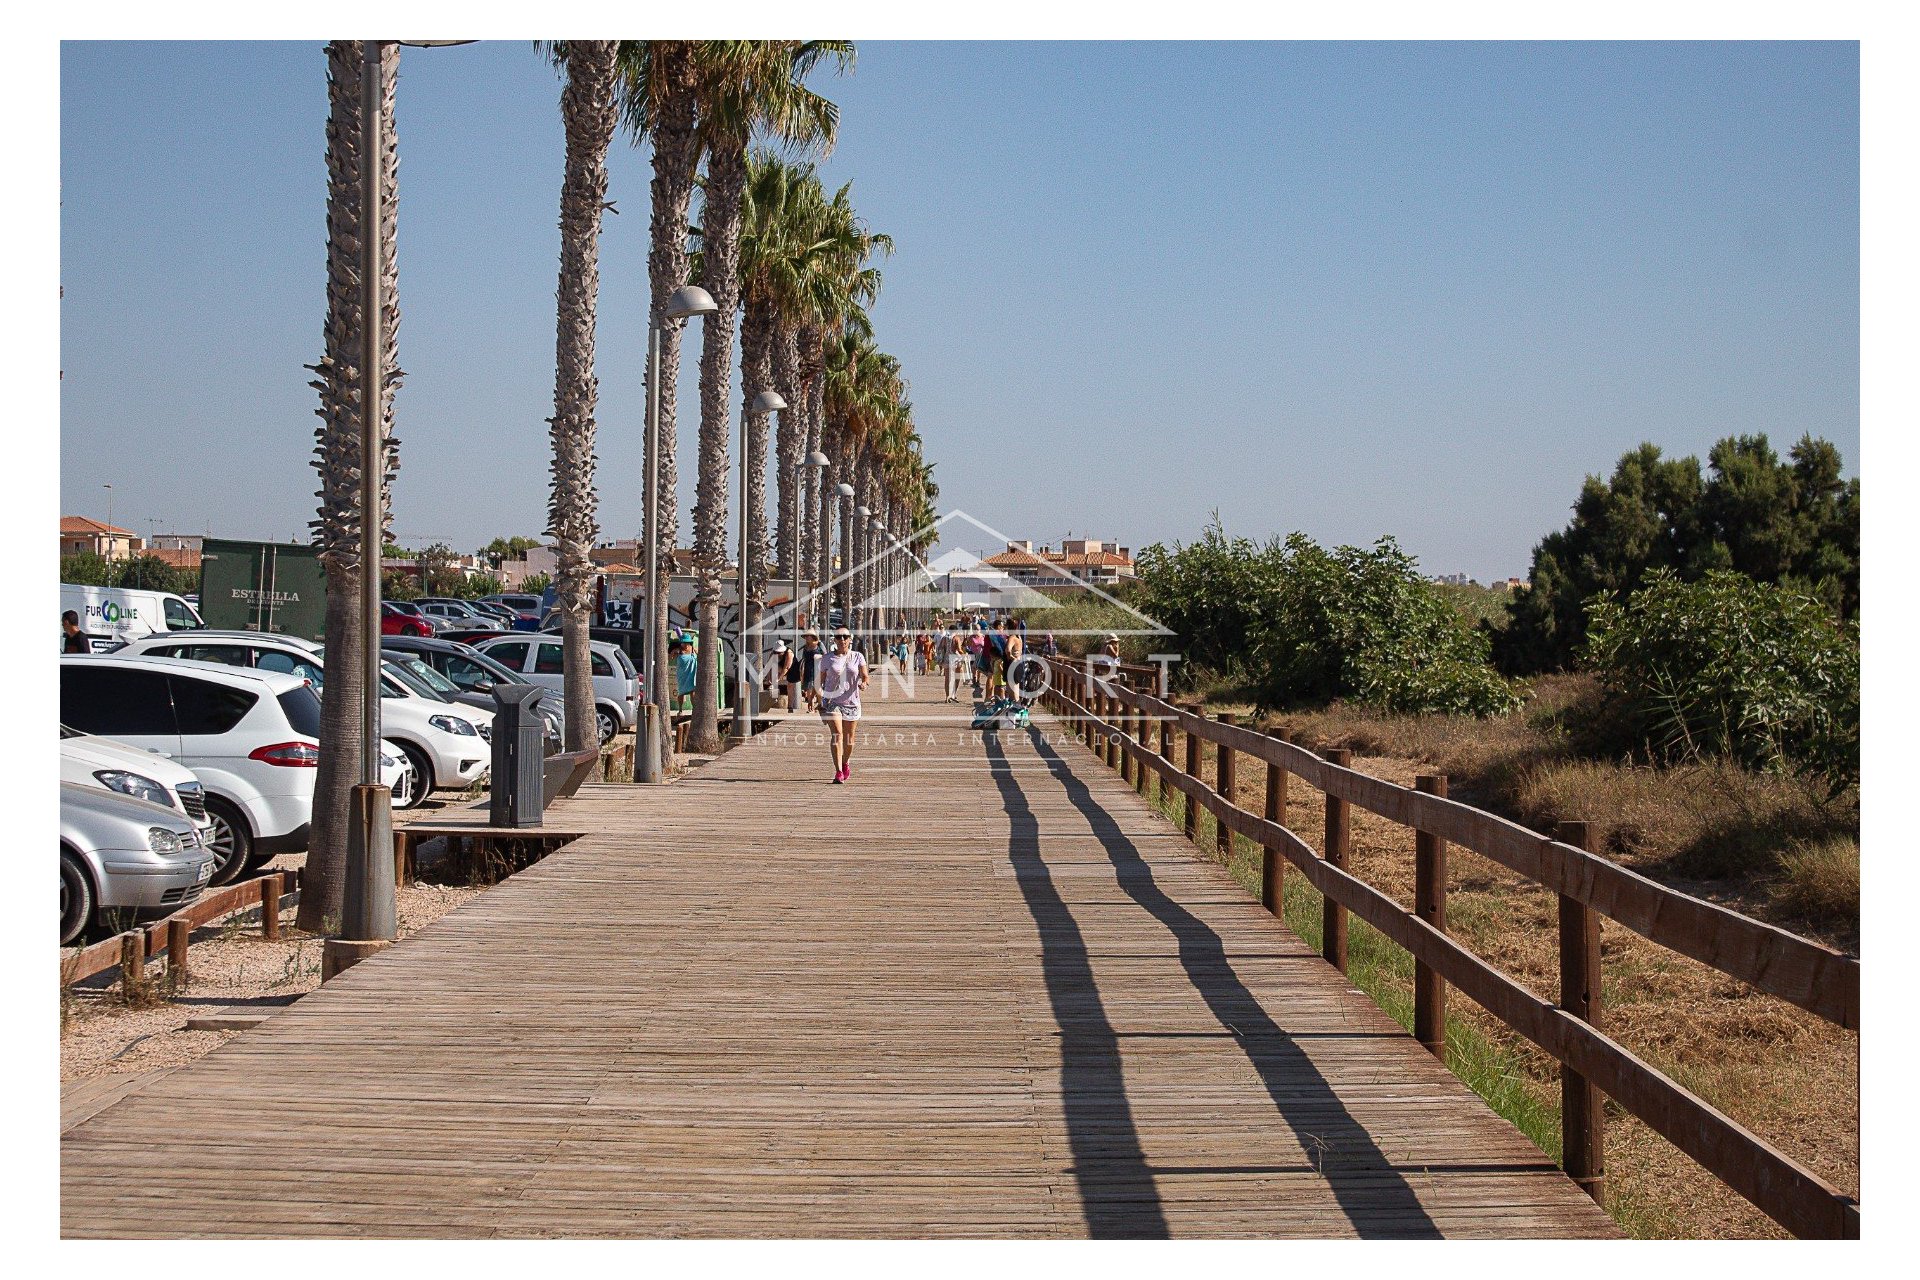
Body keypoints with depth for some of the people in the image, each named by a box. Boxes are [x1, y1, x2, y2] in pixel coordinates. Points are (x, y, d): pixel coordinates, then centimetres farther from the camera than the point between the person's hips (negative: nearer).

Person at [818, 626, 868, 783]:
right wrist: (820, 700, 3)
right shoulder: (827, 659, 4)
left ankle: (846, 763, 40)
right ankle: (838, 772, -21)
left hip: (851, 702, 2)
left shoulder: (858, 657, 4)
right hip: (831, 701, -2)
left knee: (849, 738, 11)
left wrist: (863, 683, -27)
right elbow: (821, 680, 9)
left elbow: (864, 675, -4)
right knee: (837, 734, -17)